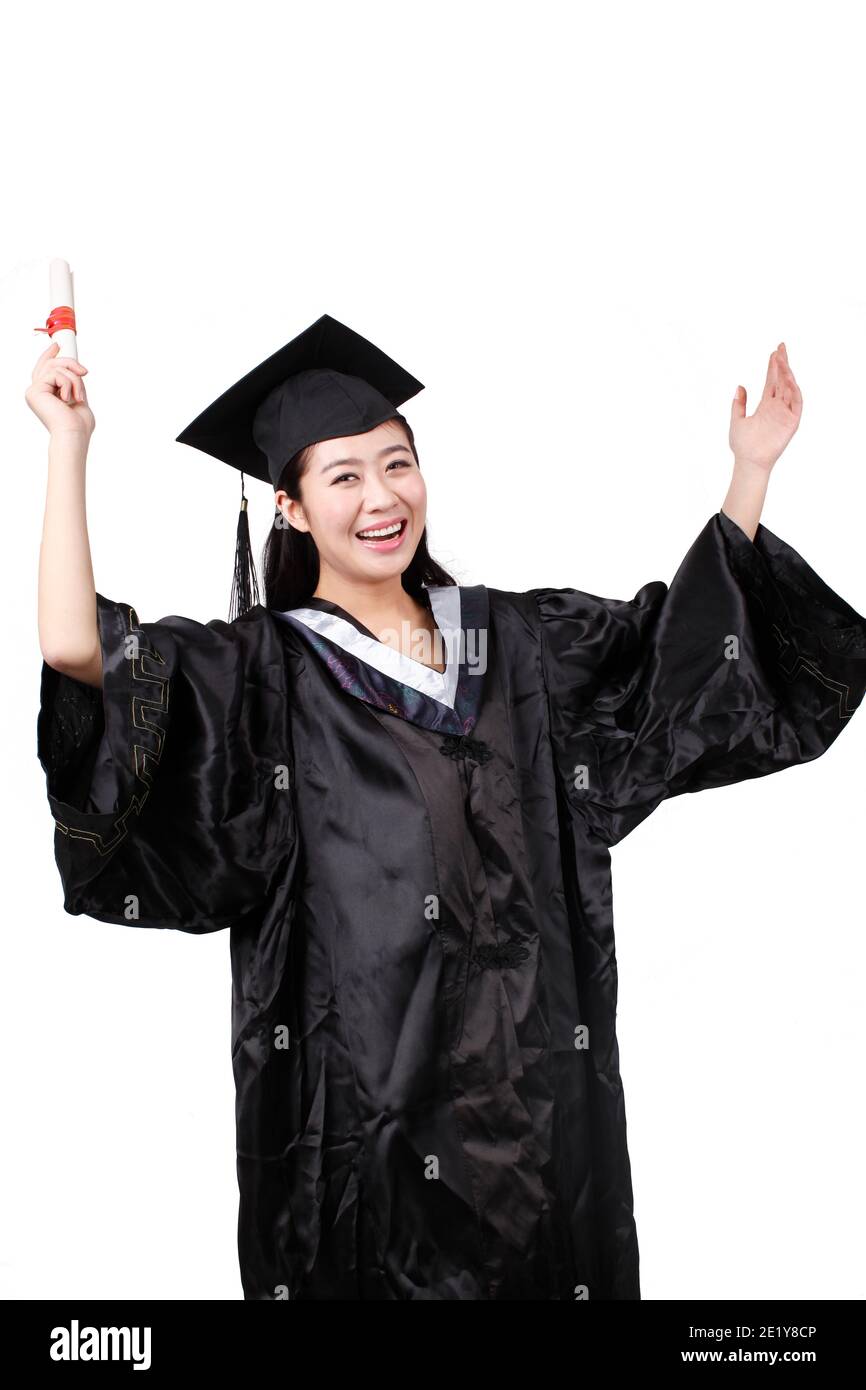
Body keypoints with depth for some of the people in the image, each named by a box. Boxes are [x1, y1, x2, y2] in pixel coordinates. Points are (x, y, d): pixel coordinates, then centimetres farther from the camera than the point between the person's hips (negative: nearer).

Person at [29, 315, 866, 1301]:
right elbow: (77, 654, -17)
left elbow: (697, 636, 15)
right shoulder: (263, 672, -4)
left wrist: (751, 468, 8)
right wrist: (68, 445, -14)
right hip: (362, 1100, -3)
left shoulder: (511, 640, 9)